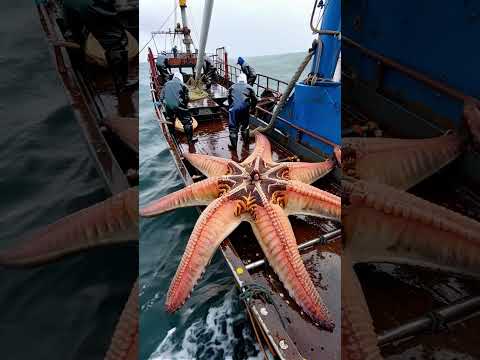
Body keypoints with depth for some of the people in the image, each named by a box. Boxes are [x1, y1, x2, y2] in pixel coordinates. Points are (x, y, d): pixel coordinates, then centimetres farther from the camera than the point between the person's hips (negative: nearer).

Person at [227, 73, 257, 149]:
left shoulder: (232, 87, 20)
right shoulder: (249, 87, 18)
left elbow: (229, 98, 21)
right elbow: (254, 99, 16)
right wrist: (252, 108, 30)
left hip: (234, 107, -1)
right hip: (245, 107, 1)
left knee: (233, 127, 5)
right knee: (245, 125, 18)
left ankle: (233, 145, 6)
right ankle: (246, 142, 28)